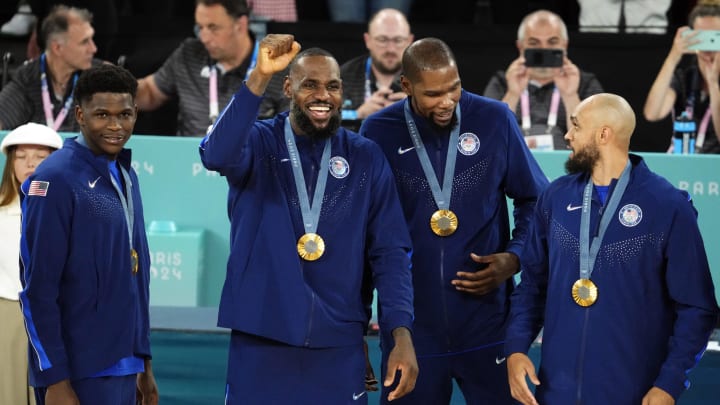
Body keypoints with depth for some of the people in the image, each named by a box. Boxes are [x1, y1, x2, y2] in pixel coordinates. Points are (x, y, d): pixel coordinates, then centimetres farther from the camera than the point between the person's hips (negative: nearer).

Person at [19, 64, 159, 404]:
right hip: (81, 374, -8)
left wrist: (143, 362, 16)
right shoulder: (56, 179, -11)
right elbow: (38, 290, -14)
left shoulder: (125, 176, 12)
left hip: (124, 367, 8)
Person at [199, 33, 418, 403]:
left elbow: (389, 251, 3)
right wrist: (260, 77, -30)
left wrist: (401, 333, -7)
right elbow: (217, 155, -24)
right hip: (260, 340, -2)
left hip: (338, 345, 2)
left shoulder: (366, 158, 5)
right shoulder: (259, 143, 0)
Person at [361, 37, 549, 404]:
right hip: (410, 324, 0)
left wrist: (515, 258, -7)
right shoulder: (379, 133, -4)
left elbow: (534, 201, 7)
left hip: (486, 320, 0)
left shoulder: (494, 120, -4)